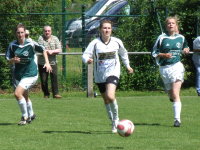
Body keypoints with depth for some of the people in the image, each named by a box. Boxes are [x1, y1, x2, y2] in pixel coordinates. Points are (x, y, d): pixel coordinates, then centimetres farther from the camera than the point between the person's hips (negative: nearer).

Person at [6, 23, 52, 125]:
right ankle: (31, 115, 42)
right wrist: (13, 60, -19)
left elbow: (43, 51, 3)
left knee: (17, 93, -21)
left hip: (30, 74, -5)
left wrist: (47, 63, -6)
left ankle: (25, 117, -6)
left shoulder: (31, 44, -12)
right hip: (18, 74, 5)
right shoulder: (12, 45, -3)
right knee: (25, 97, 18)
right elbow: (8, 60, 3)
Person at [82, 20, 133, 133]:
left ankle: (116, 119, -4)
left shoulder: (117, 42, 0)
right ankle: (114, 123, 29)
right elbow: (85, 55, -10)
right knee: (106, 100, 11)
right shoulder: (95, 43, -6)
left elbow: (123, 53, 19)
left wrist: (127, 65, 25)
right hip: (100, 75, 2)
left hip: (113, 73, -2)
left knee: (110, 96, -24)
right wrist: (88, 60, -32)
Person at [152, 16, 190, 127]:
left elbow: (184, 48, 27)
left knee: (175, 94, -14)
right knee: (171, 95, 8)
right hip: (164, 68, 1)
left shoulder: (181, 38, 8)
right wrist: (164, 55, -14)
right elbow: (154, 53, 3)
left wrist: (186, 50, 4)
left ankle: (177, 119, -17)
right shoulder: (162, 38, 1)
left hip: (177, 66, -1)